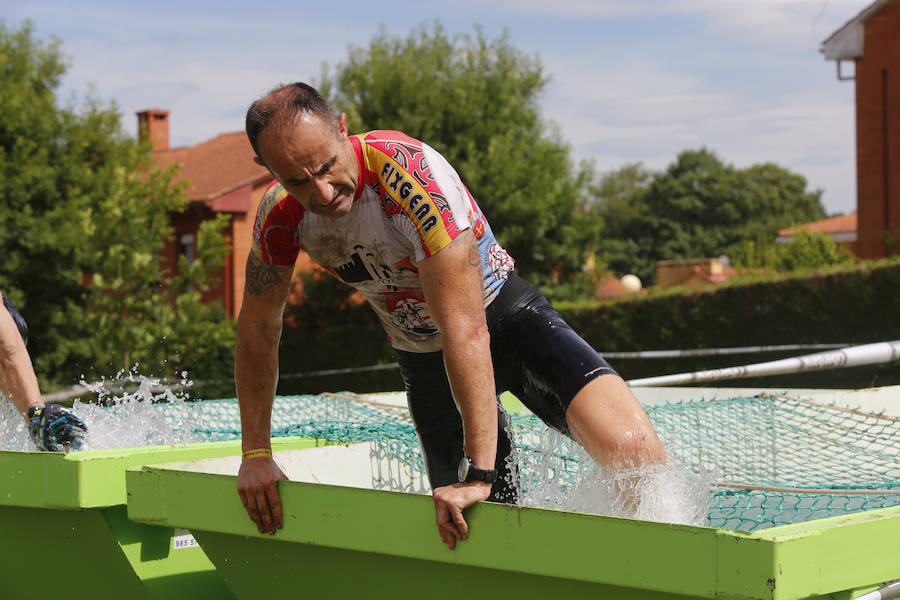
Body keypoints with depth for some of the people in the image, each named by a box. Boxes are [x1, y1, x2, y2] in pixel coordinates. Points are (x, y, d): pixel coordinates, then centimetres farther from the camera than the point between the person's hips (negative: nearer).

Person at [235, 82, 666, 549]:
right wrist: (255, 454, -2)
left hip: (502, 315, -4)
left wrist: (479, 471, -36)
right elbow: (257, 328, 0)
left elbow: (466, 329, -36)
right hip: (422, 359, 5)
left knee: (631, 446, -27)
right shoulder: (281, 214, -17)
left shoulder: (412, 174, -34)